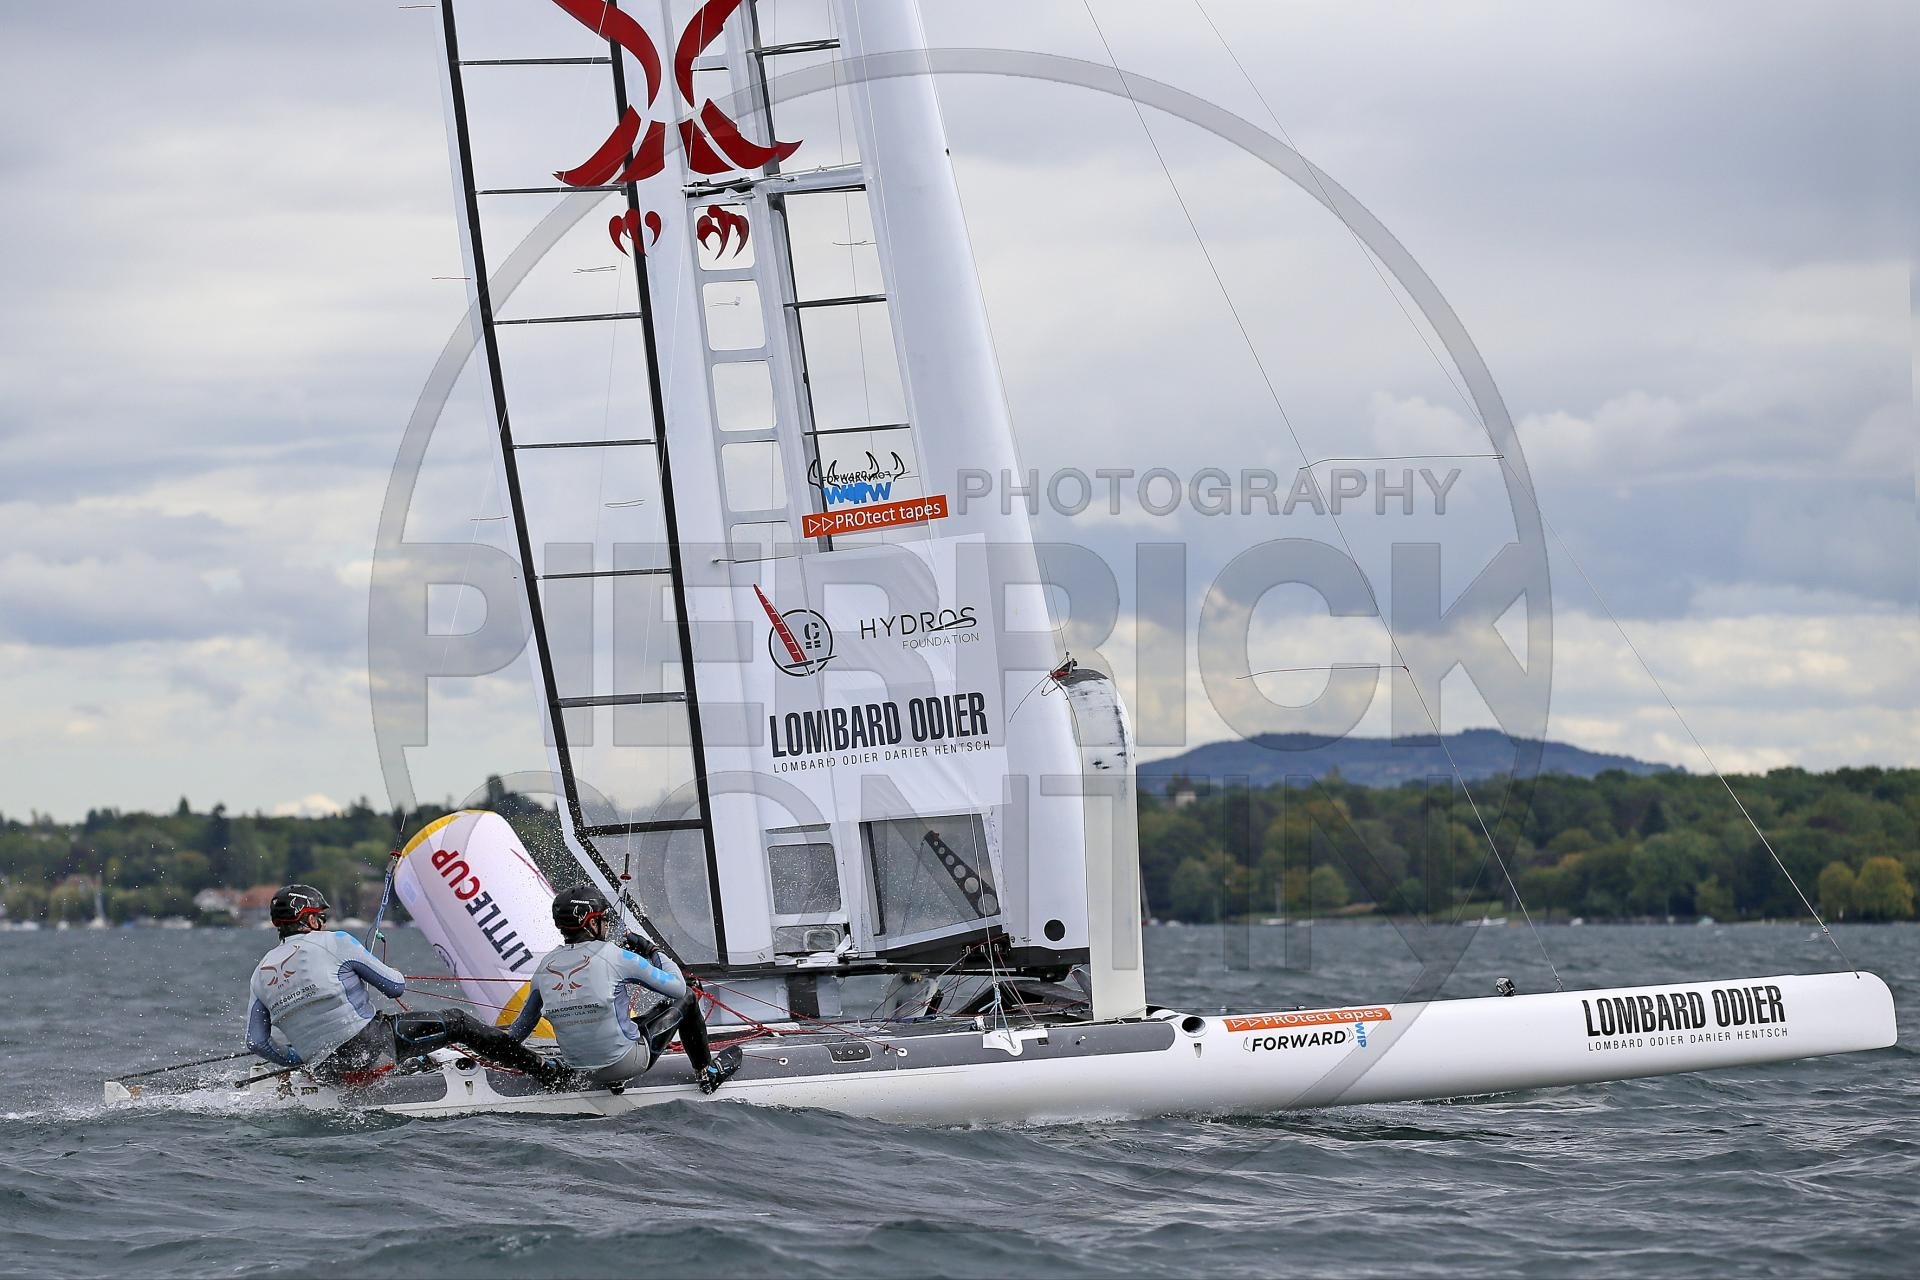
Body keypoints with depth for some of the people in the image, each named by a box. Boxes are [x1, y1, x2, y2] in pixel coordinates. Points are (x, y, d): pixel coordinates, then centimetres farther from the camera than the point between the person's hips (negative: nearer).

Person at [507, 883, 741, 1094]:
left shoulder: (546, 966, -2)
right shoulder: (614, 956, -15)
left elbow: (522, 1025, 10)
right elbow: (678, 987, -7)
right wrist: (653, 951, 9)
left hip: (585, 1073, 5)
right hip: (628, 1061, -5)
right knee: (686, 998, 19)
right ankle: (707, 1073, 32)